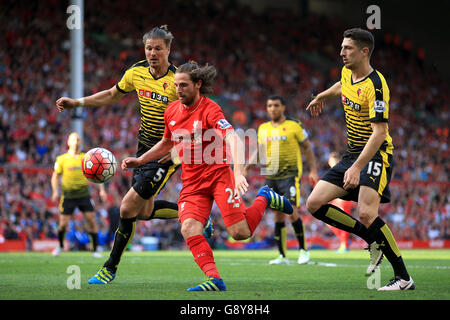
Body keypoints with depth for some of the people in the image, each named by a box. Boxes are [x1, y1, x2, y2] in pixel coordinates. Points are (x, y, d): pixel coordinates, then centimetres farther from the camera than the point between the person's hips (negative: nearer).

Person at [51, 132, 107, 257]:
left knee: (91, 220, -8)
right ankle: (60, 246, 26)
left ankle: (95, 250, 0)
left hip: (84, 194, 1)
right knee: (63, 224, -2)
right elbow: (55, 176, 6)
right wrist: (55, 192, -6)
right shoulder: (62, 159, -1)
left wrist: (102, 190, 1)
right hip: (68, 195, -1)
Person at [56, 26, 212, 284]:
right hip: (145, 147, 7)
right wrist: (76, 103, 7)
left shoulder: (178, 82, -19)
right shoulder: (137, 72, -2)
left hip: (167, 153, -7)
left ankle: (111, 267, 4)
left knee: (128, 207, -11)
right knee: (144, 212, 11)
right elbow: (112, 95, 15)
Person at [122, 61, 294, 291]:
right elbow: (167, 143, 27)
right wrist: (139, 160, 21)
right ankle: (214, 280, -24)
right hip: (191, 182, 5)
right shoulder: (172, 111, 7)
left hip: (218, 174, -5)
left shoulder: (210, 109, -14)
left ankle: (264, 198, 17)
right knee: (189, 228, -22)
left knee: (240, 233, -12)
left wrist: (238, 172, -43)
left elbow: (233, 139, -28)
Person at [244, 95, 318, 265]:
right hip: (271, 177, 5)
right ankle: (282, 256, 9)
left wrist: (313, 170, -1)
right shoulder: (263, 128, 12)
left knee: (292, 212, -15)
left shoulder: (294, 125, -1)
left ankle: (303, 249, 1)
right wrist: (247, 166, 9)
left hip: (290, 174, -5)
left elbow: (307, 148, 4)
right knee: (278, 216, 4)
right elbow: (259, 150, 21)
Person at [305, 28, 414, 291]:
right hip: (353, 154, 9)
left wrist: (357, 167, -35)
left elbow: (380, 132, -27)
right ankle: (375, 241, 8)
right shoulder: (347, 72, 5)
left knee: (366, 213, -27)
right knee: (314, 204, -2)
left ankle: (404, 278, -16)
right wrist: (321, 97, 48)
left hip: (376, 154, -9)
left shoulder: (375, 85, -21)